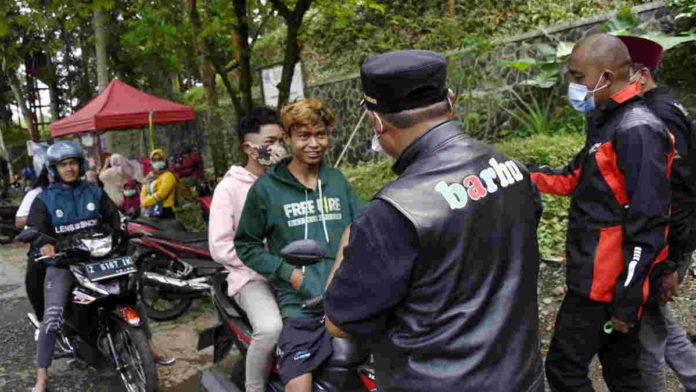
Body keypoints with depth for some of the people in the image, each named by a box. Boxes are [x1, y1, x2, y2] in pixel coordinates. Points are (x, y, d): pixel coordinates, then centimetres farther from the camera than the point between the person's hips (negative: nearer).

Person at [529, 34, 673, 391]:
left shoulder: (637, 131, -19)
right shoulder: (608, 121, 10)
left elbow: (647, 226, -22)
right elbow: (579, 179, 15)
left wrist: (627, 301, -19)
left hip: (607, 282, -9)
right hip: (601, 276, 9)